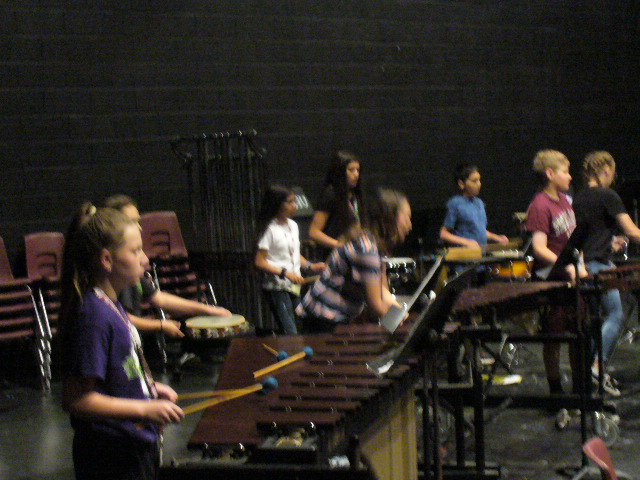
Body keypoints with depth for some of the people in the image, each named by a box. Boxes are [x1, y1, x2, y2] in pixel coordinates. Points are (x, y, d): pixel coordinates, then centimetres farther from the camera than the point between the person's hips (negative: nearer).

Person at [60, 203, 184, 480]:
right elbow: (75, 400, -24)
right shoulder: (93, 316, -22)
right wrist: (146, 409, -24)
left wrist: (151, 389, 7)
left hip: (135, 449, 9)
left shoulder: (110, 306, 8)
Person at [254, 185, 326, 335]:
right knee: (290, 335, -14)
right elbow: (260, 262, -13)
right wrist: (286, 273, -21)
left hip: (294, 286, 7)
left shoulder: (293, 225, 12)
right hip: (276, 287, -7)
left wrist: (310, 266, 6)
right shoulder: (269, 229, -10)